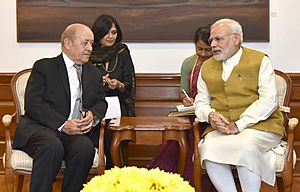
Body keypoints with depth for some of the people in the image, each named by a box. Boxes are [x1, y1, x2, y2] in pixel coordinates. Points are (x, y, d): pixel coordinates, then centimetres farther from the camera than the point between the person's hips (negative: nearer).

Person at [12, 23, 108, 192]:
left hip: (76, 132, 4)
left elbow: (101, 102, 20)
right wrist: (62, 125, -18)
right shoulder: (44, 67, 6)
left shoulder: (93, 72, 23)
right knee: (52, 147, -37)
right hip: (41, 128, -3)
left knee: (85, 147, -31)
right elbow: (33, 103, -6)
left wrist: (92, 115, -6)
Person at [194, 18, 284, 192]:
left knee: (245, 146, -35)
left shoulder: (260, 60, 3)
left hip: (259, 125, -3)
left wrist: (239, 125, -16)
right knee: (209, 148, -29)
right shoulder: (207, 67, 17)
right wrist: (210, 115, -7)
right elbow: (201, 102, 18)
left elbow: (268, 101, -7)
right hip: (220, 129, 3)